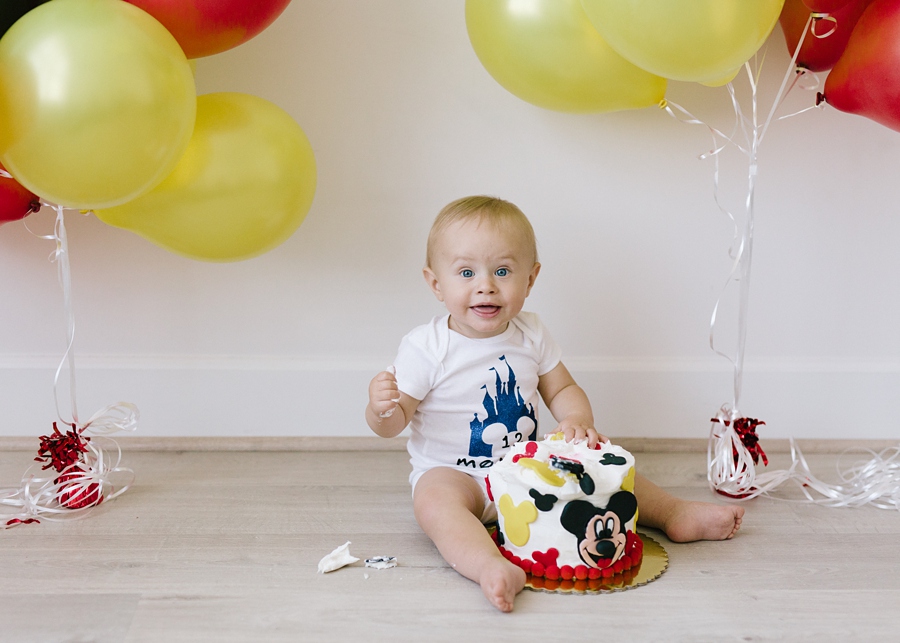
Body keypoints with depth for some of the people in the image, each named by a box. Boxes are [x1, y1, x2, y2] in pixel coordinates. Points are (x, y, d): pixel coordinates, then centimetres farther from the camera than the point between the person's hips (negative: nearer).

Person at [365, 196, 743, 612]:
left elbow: (562, 390, 8)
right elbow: (391, 425, -12)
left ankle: (674, 513, 12)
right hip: (454, 474, -5)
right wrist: (381, 407, -36)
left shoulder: (531, 336, -1)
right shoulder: (425, 348, -15)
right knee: (434, 500, -36)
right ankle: (492, 568, -56)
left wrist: (576, 421, -15)